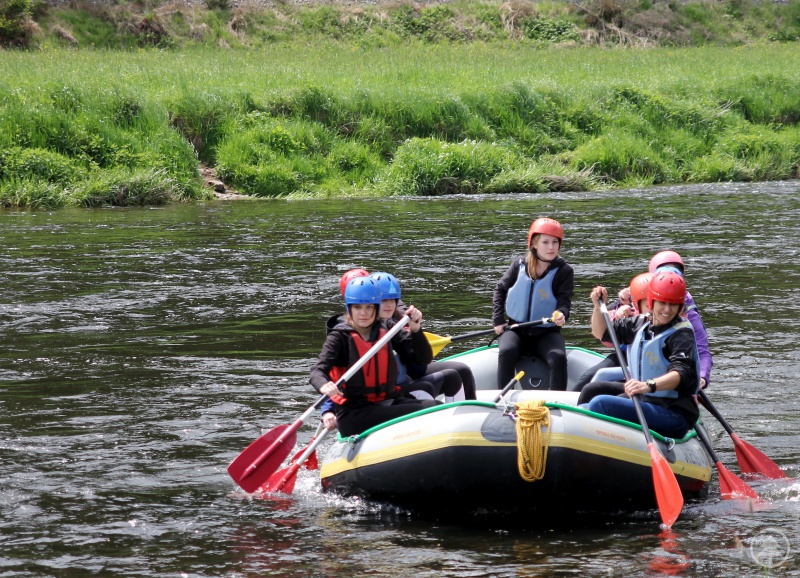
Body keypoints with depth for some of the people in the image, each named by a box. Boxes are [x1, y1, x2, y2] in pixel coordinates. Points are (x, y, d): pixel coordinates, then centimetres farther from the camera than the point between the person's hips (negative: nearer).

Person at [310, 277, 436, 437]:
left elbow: (425, 358, 7)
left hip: (389, 403, 5)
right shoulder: (340, 337, -1)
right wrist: (324, 386, -39)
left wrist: (415, 330, -11)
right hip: (353, 414, -5)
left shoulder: (386, 332, 10)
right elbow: (318, 371, -15)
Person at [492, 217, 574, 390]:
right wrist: (498, 320, 4)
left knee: (558, 357, -30)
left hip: (547, 332, -1)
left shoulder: (564, 271, -4)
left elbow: (565, 301, -10)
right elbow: (500, 289, 13)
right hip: (516, 330, 1)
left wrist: (561, 314, -35)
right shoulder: (520, 264, 1)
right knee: (506, 352, -30)